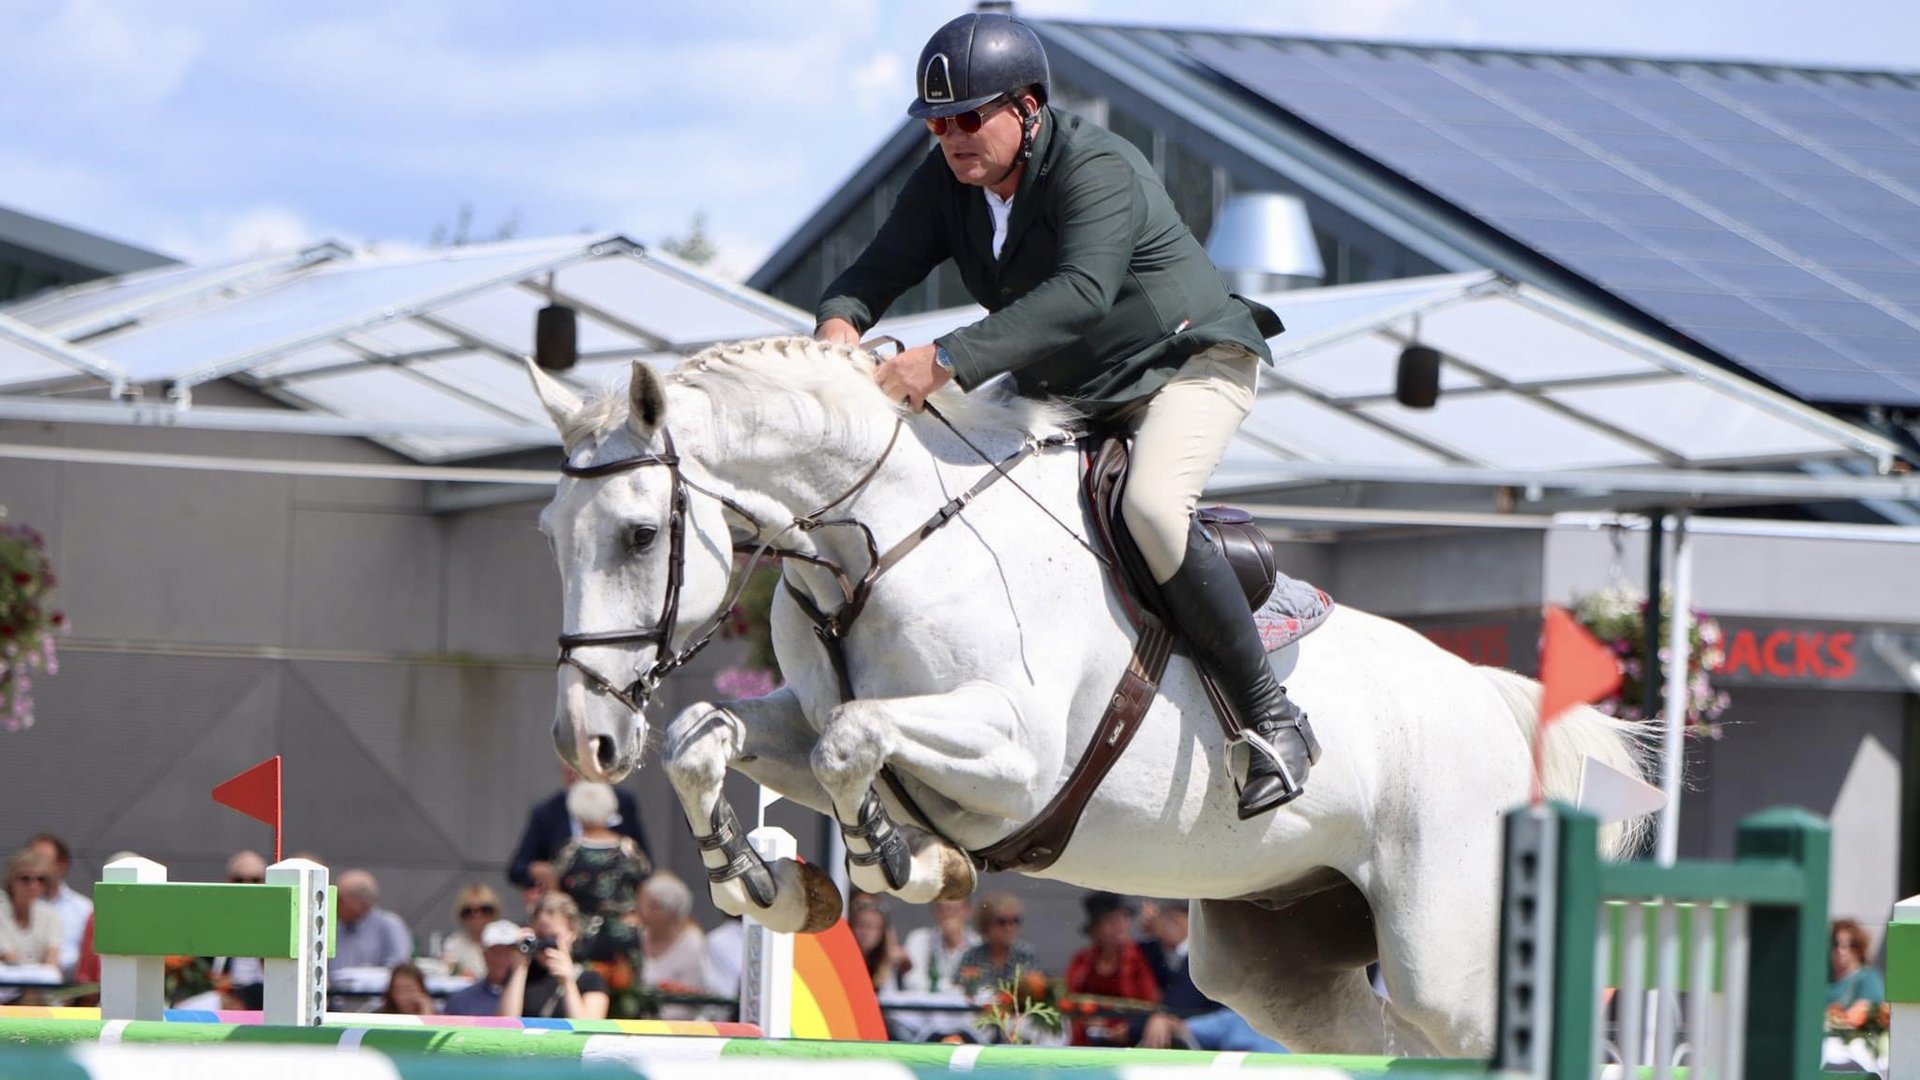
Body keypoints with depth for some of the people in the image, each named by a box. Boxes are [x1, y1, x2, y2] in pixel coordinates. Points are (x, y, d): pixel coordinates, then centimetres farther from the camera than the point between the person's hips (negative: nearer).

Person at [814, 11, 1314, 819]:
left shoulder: (1096, 170, -27)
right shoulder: (947, 182, -3)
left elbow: (1082, 291, -44)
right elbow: (882, 267, -9)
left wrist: (949, 359, -52)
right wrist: (839, 324, -35)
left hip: (1189, 362, -9)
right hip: (1060, 390, 9)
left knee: (1152, 504, -34)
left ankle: (1270, 720, -26)